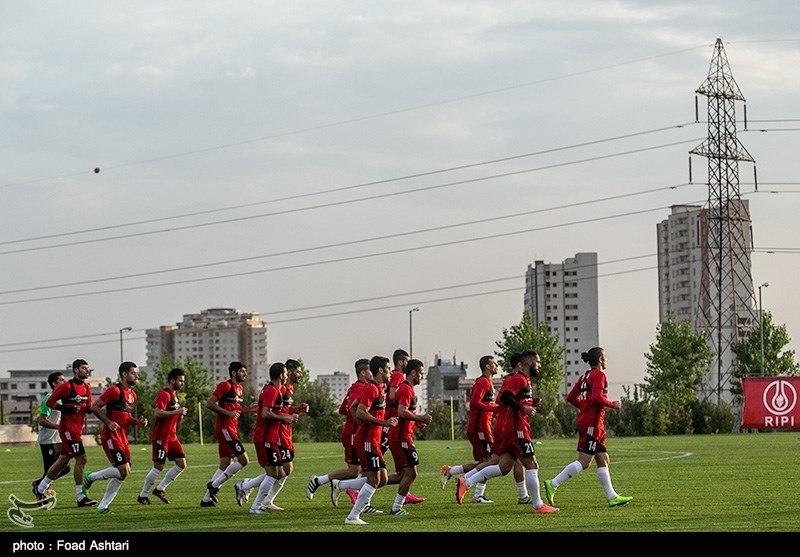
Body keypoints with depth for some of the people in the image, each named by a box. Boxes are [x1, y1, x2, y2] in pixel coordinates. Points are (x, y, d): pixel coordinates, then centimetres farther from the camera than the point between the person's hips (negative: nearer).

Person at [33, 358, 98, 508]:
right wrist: (68, 409, -18)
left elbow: (88, 407, 19)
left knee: (63, 461, 15)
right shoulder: (67, 386, -12)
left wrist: (91, 408, -4)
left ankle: (40, 487, 28)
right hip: (68, 427, -9)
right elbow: (50, 402, -10)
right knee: (81, 459, -13)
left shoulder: (86, 388, 13)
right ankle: (80, 497, -10)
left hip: (77, 428, 9)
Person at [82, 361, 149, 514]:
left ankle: (102, 507, 11)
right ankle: (90, 477, 3)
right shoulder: (115, 390, -11)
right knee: (123, 470, -17)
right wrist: (109, 422, -20)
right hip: (111, 437, -9)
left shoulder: (132, 394, 16)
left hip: (123, 437, 9)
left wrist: (138, 422, 7)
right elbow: (95, 407, -11)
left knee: (122, 474, 4)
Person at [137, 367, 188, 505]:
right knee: (158, 467, -6)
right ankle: (142, 496, 6)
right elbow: (158, 413, -26)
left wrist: (180, 416, 9)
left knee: (182, 464, 3)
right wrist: (177, 412, -26)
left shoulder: (174, 395, 18)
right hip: (161, 437, -9)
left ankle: (160, 489, 12)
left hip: (172, 436, 9)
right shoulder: (164, 394, -14)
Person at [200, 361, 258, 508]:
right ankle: (214, 485, -8)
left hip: (232, 429, 10)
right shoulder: (225, 386, -11)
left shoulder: (240, 388, 17)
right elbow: (209, 403, -15)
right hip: (224, 428, -10)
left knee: (225, 465, 9)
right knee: (243, 459, -14)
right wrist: (228, 413, -19)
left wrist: (248, 409, 10)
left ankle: (206, 499, 12)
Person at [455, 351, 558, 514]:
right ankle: (538, 506, 0)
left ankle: (465, 483, 5)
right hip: (516, 428, -10)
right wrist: (523, 408, -21)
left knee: (504, 467, 9)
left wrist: (531, 403, 13)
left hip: (504, 427, 10)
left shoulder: (511, 378, 20)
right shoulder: (520, 379, -12)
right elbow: (505, 397, -24)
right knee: (531, 465, -4)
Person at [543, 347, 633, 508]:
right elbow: (597, 397, -24)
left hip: (585, 420, 10)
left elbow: (571, 398, 17)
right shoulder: (599, 375, -10)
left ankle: (612, 497, 11)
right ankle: (553, 484, -11)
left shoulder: (585, 376, 16)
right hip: (592, 423, -10)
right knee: (584, 462, -10)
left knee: (603, 461, 10)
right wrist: (613, 404, -9)